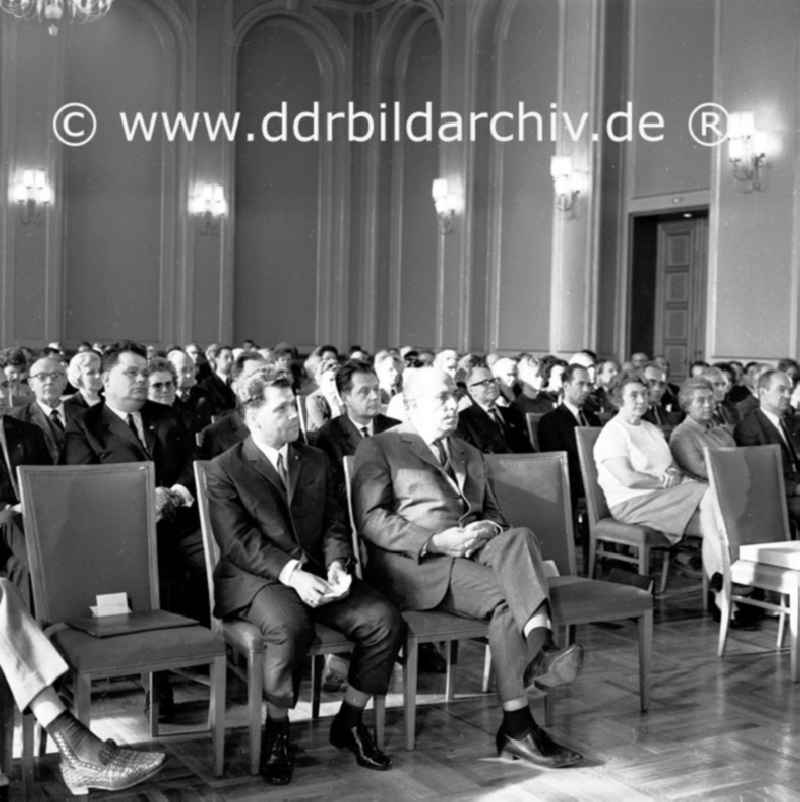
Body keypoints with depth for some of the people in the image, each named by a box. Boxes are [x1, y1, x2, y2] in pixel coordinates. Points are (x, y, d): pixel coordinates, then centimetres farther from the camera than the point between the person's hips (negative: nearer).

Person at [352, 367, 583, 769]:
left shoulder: (469, 455, 28)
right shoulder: (379, 448, 6)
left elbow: (493, 511, 25)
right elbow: (369, 518, -6)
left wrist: (489, 528, -2)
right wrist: (434, 541, -18)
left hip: (473, 551, 6)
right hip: (416, 563, -5)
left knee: (520, 537, -28)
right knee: (506, 597, -29)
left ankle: (541, 649, -44)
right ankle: (517, 725, -25)